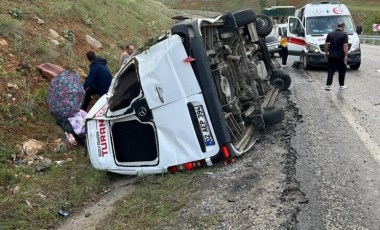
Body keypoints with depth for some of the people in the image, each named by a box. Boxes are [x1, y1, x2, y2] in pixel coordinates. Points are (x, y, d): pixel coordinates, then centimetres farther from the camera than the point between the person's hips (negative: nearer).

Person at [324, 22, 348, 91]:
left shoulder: (330, 34, 5)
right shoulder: (344, 35, -7)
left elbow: (326, 44, 7)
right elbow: (345, 46, -14)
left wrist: (326, 53, 16)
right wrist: (345, 55, -14)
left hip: (331, 55, 3)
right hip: (340, 56, -3)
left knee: (330, 70, 6)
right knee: (342, 71, 11)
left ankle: (328, 85, -5)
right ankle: (341, 85, 19)